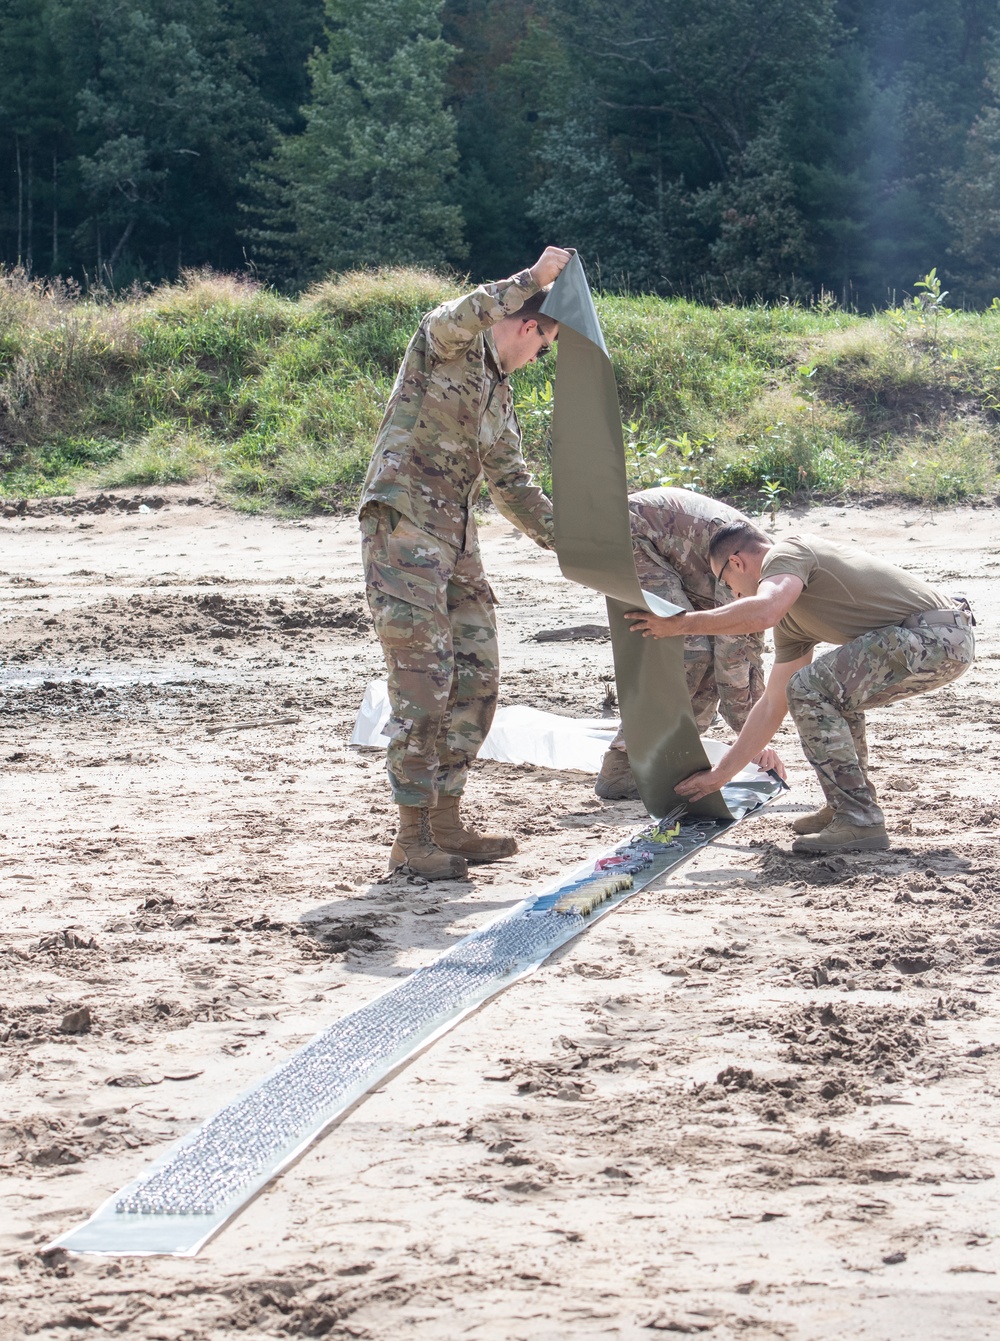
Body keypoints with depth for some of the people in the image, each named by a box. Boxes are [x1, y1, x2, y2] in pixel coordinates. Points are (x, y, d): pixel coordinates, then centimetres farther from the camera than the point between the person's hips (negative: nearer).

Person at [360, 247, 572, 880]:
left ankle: (446, 821, 15)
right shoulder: (444, 344, -1)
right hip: (403, 525, -9)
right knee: (425, 680, -10)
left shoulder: (499, 395, 23)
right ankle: (413, 838, -6)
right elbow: (460, 318, -27)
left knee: (477, 677, 7)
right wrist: (535, 277, -24)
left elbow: (514, 485, 25)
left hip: (458, 539, 9)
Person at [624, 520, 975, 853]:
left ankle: (859, 821, -10)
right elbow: (773, 703, 28)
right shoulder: (792, 621, 24)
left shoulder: (787, 553, -3)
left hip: (934, 635, -11)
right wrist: (720, 773, 32)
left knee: (810, 690, -11)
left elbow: (763, 612, -26)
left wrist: (680, 624, -15)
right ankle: (849, 806, 25)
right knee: (835, 691, 27)